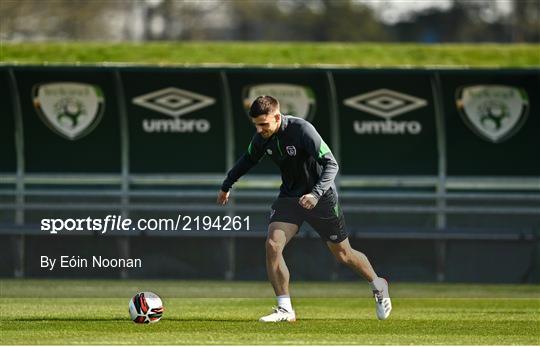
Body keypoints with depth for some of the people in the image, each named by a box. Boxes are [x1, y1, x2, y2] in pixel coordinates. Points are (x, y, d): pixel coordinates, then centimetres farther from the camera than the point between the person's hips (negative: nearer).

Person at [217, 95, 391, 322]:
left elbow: (331, 164, -27)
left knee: (343, 254, 8)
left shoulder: (302, 130, -26)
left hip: (321, 199, -5)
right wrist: (227, 186, 24)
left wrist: (316, 194, -41)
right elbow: (248, 159, 15)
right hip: (289, 198, 5)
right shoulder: (262, 137, -7)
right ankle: (285, 310, -10)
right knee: (272, 245, -17)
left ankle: (378, 286, 37)